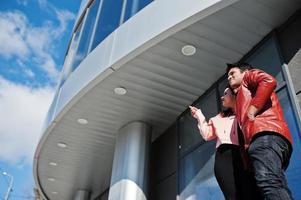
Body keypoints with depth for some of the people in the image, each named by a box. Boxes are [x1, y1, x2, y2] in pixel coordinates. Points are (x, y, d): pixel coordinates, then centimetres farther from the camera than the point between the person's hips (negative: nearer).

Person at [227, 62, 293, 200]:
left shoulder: (249, 76, 21)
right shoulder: (243, 98, 42)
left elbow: (269, 81, -4)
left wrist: (252, 112, -7)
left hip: (265, 133, -9)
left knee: (269, 183, -27)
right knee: (275, 187, -4)